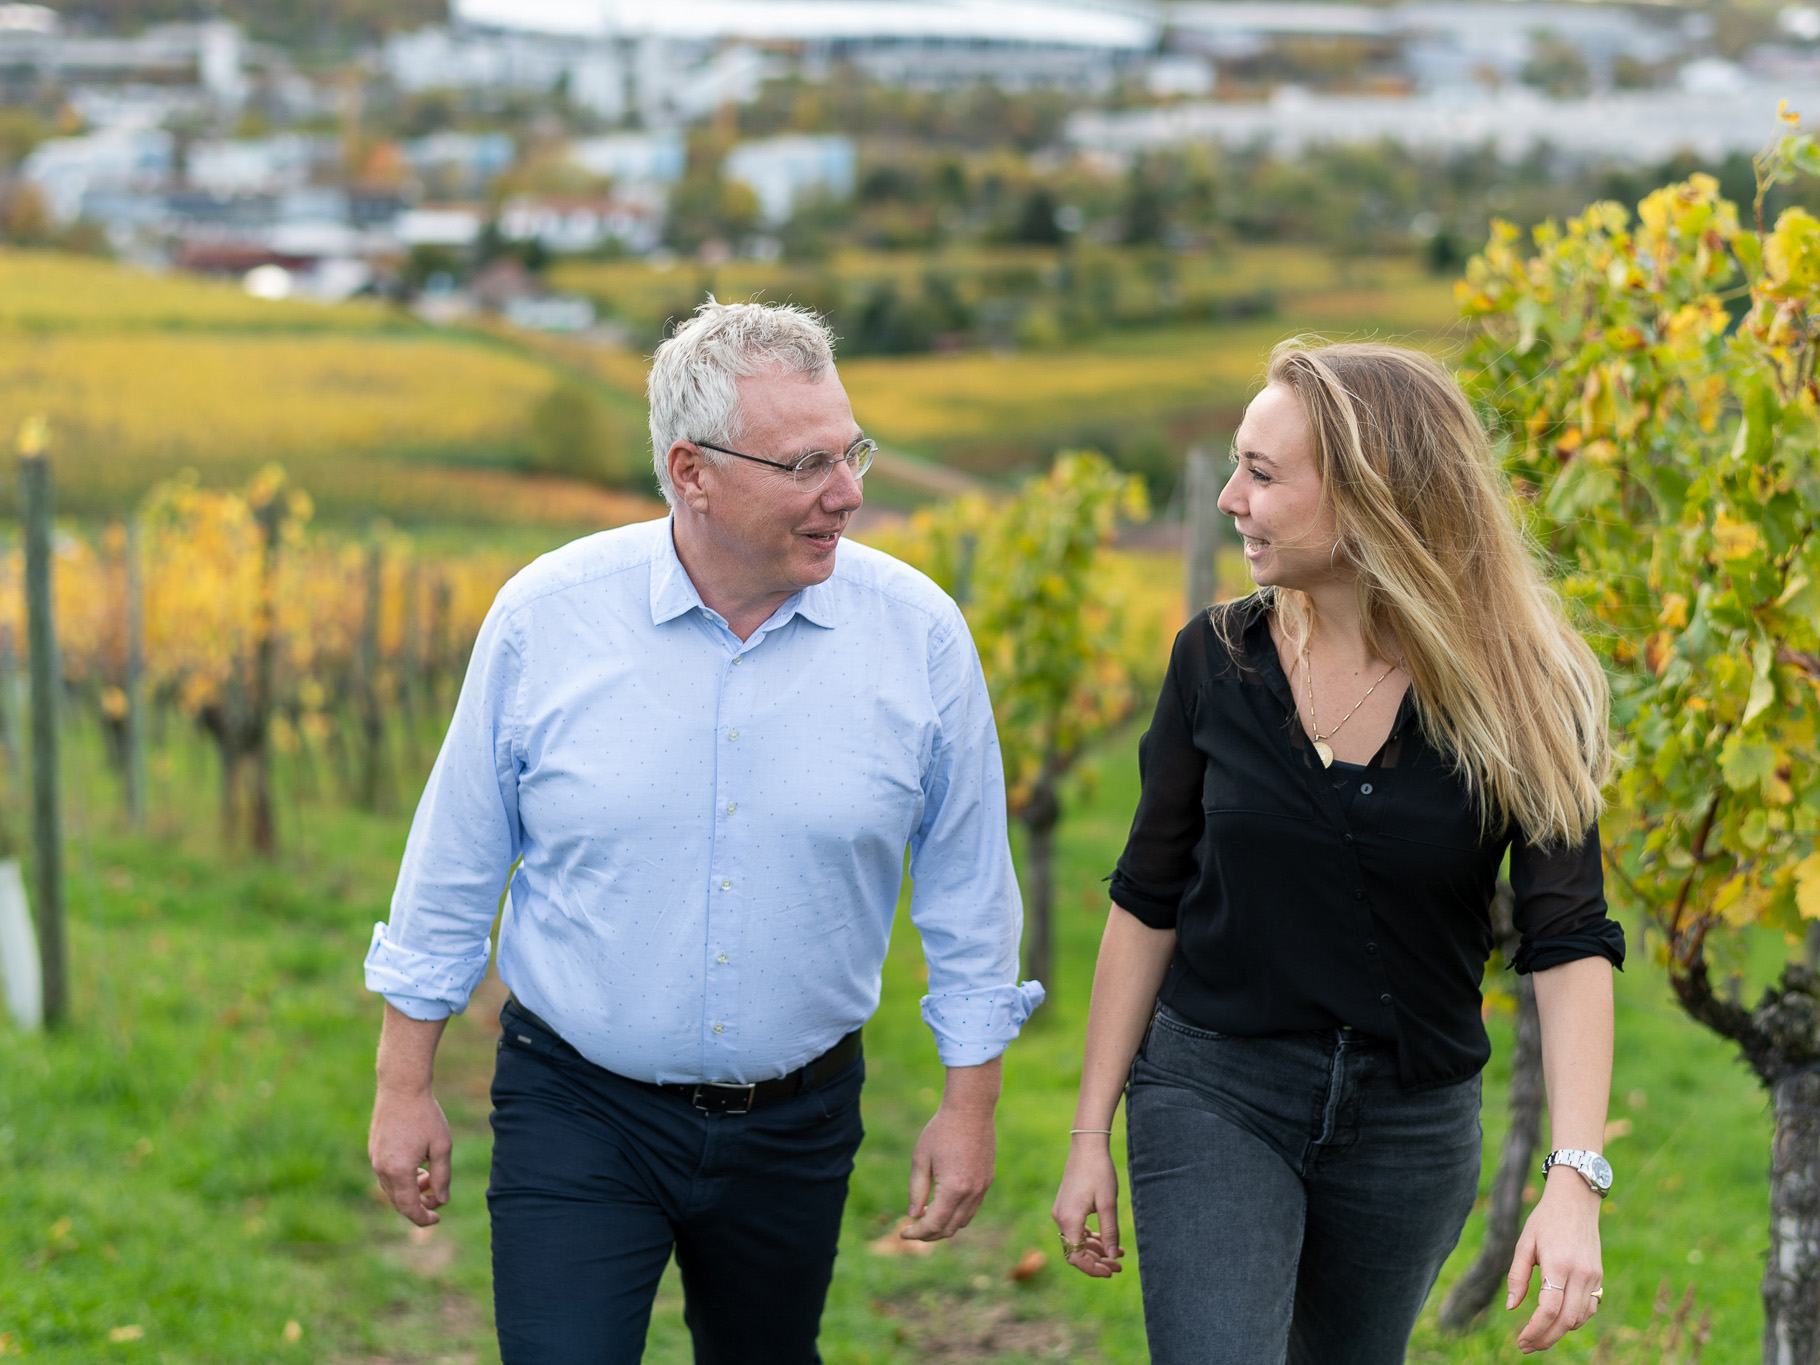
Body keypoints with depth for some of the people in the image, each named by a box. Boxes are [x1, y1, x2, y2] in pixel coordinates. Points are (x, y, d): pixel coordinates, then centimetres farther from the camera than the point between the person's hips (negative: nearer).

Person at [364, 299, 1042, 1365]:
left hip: (796, 1120, 2)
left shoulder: (919, 635, -7)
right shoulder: (544, 616, -8)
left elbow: (967, 891, 3)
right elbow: (454, 867, 1)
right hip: (578, 1112, -1)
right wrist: (406, 1088, 3)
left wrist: (970, 1106, 4)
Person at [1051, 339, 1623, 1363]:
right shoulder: (1219, 660, -3)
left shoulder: (1515, 694, -9)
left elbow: (1571, 943, -16)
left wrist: (1576, 1178, -29)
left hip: (1412, 1119, 0)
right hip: (1214, 1094, 0)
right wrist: (1091, 1134, 3)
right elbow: (1149, 902, 4)